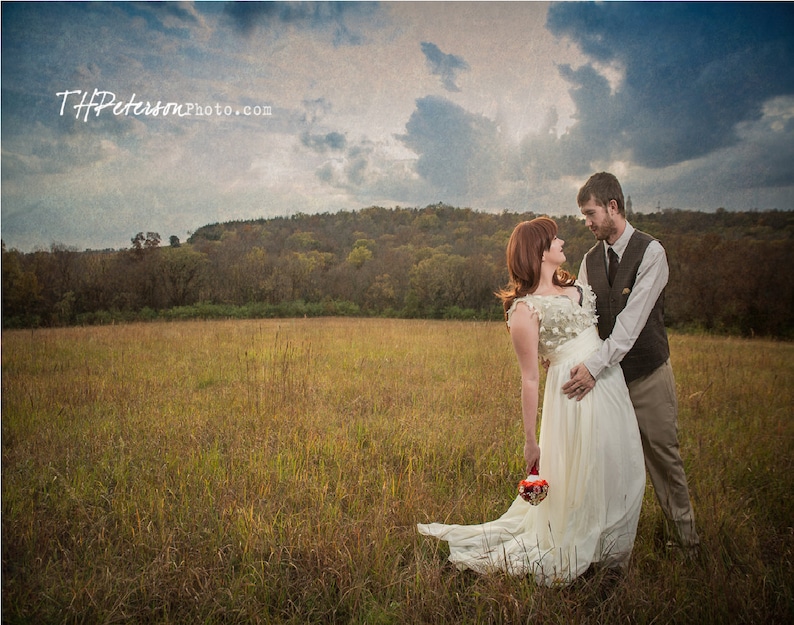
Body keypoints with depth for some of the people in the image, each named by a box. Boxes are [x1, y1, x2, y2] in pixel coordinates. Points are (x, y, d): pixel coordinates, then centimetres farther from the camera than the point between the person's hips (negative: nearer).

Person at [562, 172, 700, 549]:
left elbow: (632, 319, -23)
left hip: (647, 374, -4)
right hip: (606, 374, 4)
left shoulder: (650, 252, -13)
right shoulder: (590, 260, 5)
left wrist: (595, 365, -30)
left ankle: (685, 531, 30)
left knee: (663, 454, 10)